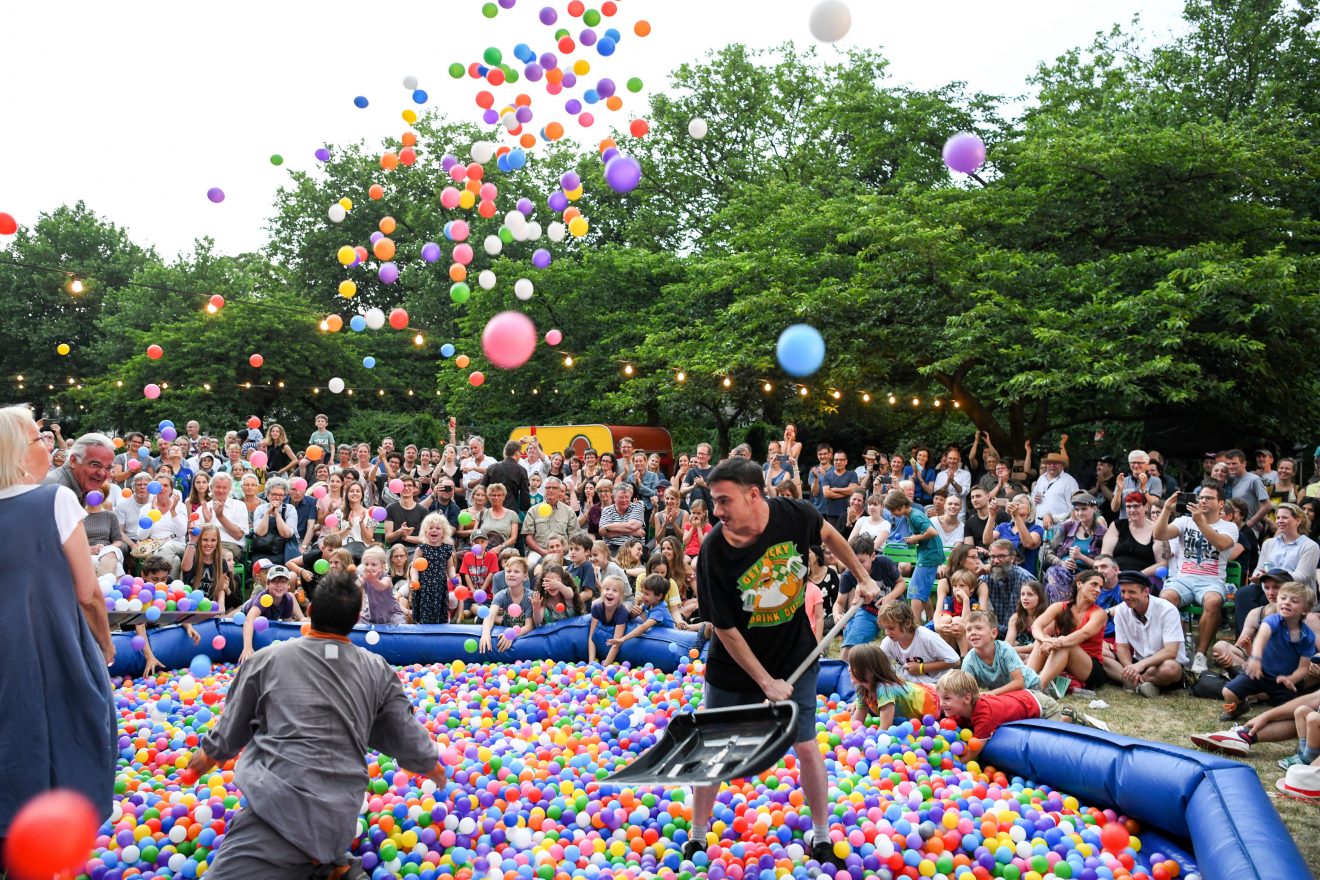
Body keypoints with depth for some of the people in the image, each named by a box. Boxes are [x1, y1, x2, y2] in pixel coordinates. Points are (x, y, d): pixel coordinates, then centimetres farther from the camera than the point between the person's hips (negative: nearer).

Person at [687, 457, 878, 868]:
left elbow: (828, 534, 5)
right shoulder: (714, 550, -27)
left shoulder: (793, 515, -21)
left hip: (796, 657, 1)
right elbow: (725, 629, -19)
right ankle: (697, 838, 28)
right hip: (735, 666, -1)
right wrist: (766, 682, -18)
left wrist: (863, 578, 11)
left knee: (806, 746, 7)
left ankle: (822, 837, 28)